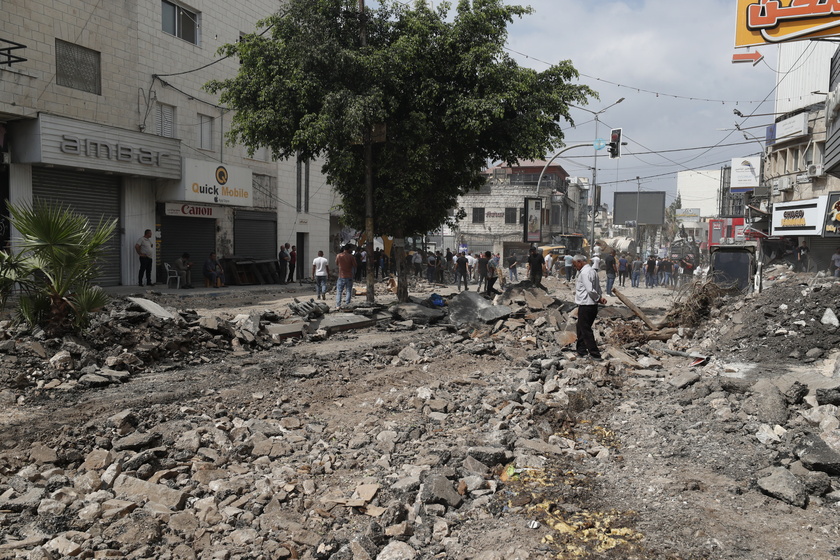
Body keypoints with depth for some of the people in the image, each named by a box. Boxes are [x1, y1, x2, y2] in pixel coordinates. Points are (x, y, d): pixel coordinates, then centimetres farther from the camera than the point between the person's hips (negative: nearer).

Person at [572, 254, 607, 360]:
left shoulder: (584, 273, -18)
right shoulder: (591, 270, 15)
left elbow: (590, 290, -23)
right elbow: (598, 287, 16)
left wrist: (599, 298, -10)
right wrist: (600, 297, 3)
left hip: (585, 305, -10)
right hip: (592, 305, 10)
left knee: (586, 330, -2)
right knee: (581, 327, 20)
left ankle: (595, 354, 1)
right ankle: (581, 349, 29)